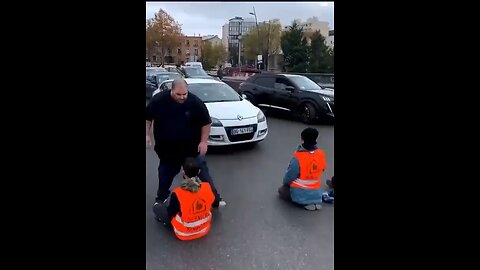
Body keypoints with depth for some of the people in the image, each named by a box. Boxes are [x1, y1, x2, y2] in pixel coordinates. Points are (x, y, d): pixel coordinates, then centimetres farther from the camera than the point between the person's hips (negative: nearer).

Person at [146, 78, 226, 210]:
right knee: (165, 174, 18)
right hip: (167, 148, 2)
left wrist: (204, 141, -10)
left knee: (202, 173, 3)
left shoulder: (195, 102, -16)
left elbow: (206, 122, -6)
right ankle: (161, 198, 42)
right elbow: (148, 117, 3)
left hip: (192, 147, -1)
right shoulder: (158, 99, -12)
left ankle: (214, 199, 15)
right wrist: (147, 134, -2)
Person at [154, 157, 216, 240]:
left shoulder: (177, 194, -29)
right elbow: (209, 206, -1)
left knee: (157, 207, 11)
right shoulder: (208, 187, -20)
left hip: (184, 234, -3)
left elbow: (170, 214, -12)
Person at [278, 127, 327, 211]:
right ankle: (315, 201, 8)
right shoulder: (321, 155, -11)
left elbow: (289, 177, -17)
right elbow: (322, 170, 4)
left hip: (300, 194, -6)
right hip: (316, 193, 6)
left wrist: (285, 183, 6)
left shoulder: (298, 158, -27)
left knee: (282, 190, 21)